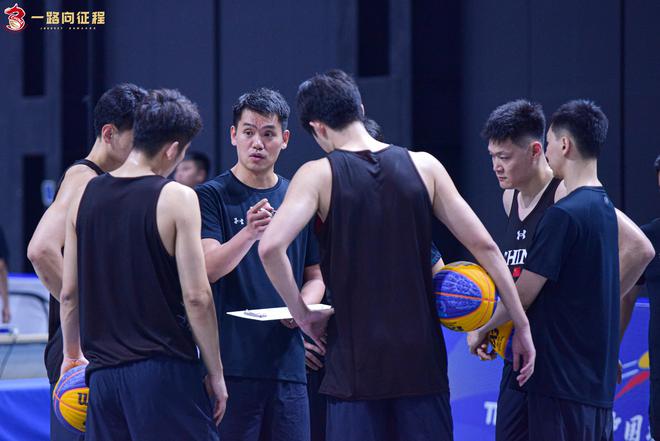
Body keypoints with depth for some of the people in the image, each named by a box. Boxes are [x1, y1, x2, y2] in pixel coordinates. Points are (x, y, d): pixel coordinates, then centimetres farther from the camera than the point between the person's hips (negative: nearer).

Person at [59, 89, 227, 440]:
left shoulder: (85, 196, 6)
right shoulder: (177, 199, -9)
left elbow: (69, 293, 10)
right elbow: (196, 297, -11)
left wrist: (72, 354, 24)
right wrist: (216, 374, -3)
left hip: (102, 371, 5)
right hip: (164, 368, -5)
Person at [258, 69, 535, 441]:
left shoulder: (318, 175, -4)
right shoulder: (423, 166, 4)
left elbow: (271, 246, -18)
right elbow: (483, 245, 2)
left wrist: (302, 313, -4)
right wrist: (522, 326, 8)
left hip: (355, 360, -2)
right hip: (422, 358, 2)